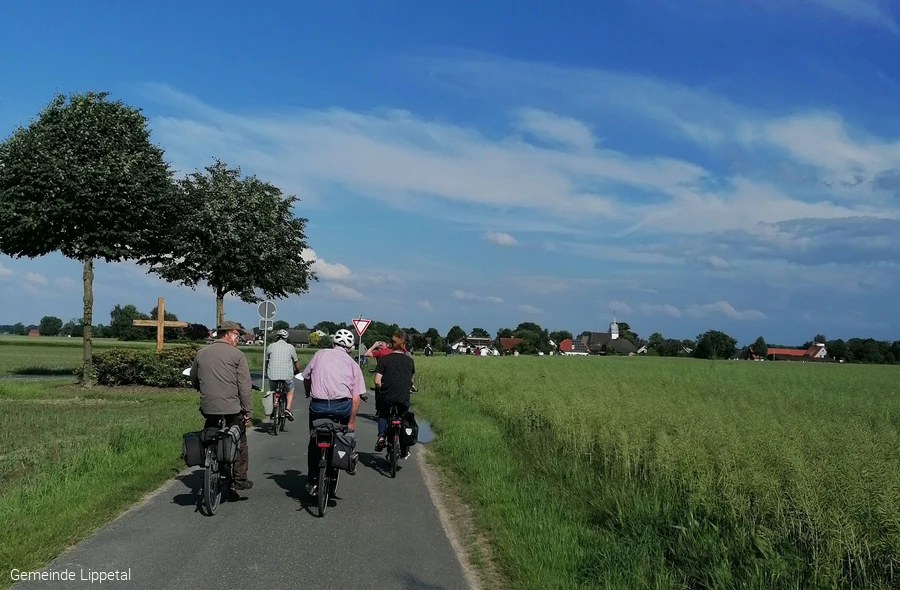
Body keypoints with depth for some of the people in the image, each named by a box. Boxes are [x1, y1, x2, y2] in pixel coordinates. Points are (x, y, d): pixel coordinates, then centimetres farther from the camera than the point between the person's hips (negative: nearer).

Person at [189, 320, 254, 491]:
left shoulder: (201, 353, 9)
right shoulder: (237, 355, -5)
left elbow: (194, 381, 19)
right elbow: (245, 386, -9)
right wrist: (248, 411, -5)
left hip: (208, 406, 4)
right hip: (232, 407, -4)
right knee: (239, 443, 8)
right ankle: (239, 480, 10)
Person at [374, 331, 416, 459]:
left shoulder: (384, 359, -4)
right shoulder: (410, 360, 4)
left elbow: (377, 382, -9)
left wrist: (382, 391, 10)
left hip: (387, 397, -1)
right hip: (404, 398, 1)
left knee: (383, 415, 28)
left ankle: (381, 436, 6)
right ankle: (404, 451, 24)